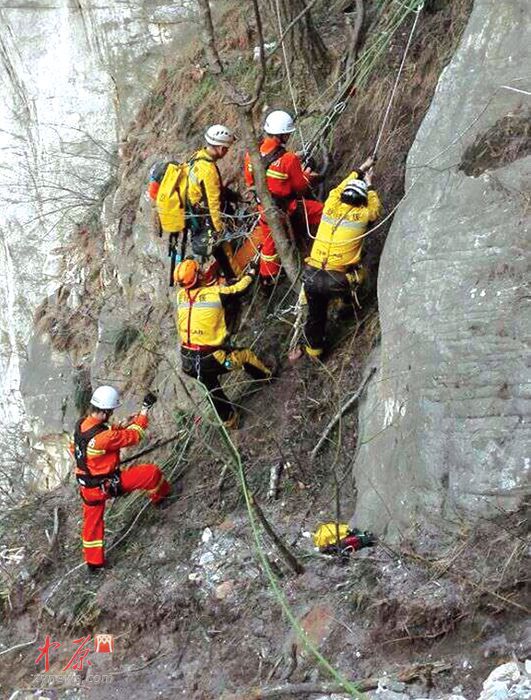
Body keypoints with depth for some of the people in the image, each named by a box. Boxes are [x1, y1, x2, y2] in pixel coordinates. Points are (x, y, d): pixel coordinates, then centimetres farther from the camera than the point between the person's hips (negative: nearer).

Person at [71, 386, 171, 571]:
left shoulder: (80, 425, -8)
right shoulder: (104, 437, -33)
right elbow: (133, 436, -19)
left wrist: (120, 426, 10)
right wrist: (144, 410, -12)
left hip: (86, 486, 8)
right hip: (106, 485, -8)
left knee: (92, 522, 24)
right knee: (152, 472, 2)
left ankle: (93, 561, 37)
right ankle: (161, 496, 33)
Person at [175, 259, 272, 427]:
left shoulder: (181, 296, -1)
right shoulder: (215, 293, -14)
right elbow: (238, 289, 4)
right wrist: (250, 274, 25)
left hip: (188, 362, 5)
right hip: (211, 360, -5)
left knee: (212, 387, 30)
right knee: (245, 354, 23)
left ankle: (229, 419, 48)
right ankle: (265, 376, 50)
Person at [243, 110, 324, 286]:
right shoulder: (289, 159, -29)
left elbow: (249, 181, 4)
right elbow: (300, 186, -14)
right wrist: (307, 176, 8)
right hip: (287, 208, -6)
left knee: (269, 244, 24)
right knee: (322, 212, 11)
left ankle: (267, 278, 41)